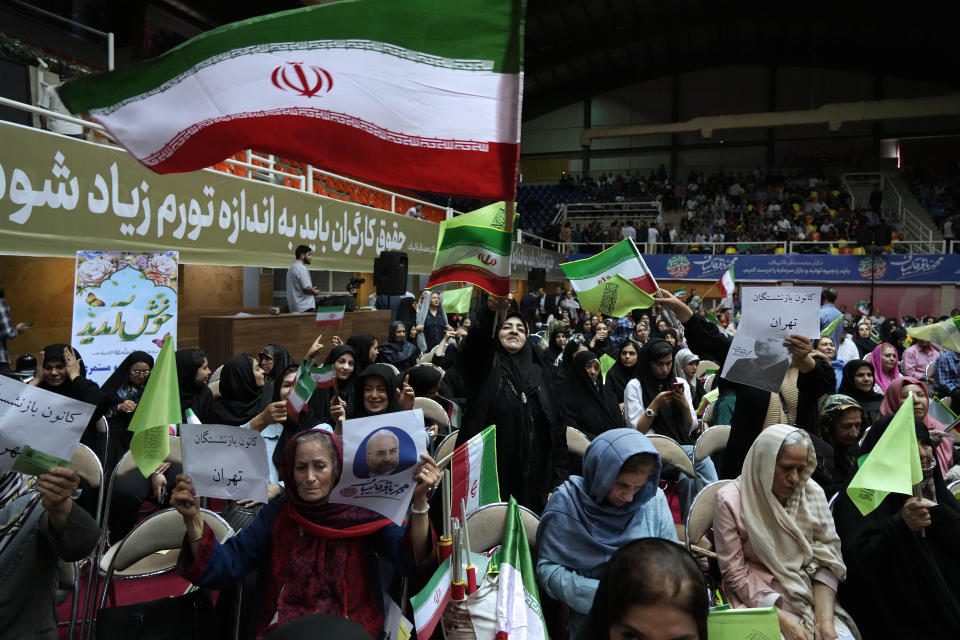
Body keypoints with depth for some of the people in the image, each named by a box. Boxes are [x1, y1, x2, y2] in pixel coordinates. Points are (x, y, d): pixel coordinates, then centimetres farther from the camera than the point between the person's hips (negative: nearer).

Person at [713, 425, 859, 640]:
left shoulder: (812, 492, 0)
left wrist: (825, 619, -11)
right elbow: (736, 574, -9)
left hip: (811, 595, 4)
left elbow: (826, 559, 1)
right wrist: (782, 620, -16)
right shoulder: (730, 500, -11)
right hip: (757, 599, -3)